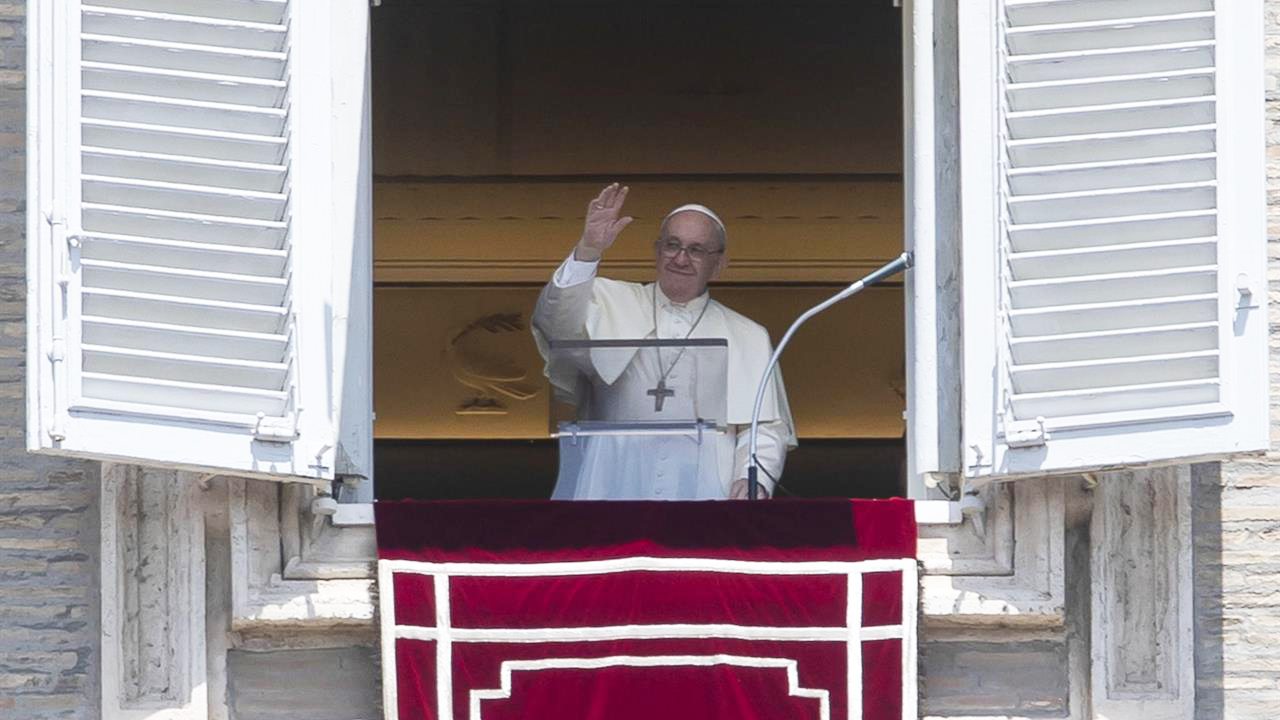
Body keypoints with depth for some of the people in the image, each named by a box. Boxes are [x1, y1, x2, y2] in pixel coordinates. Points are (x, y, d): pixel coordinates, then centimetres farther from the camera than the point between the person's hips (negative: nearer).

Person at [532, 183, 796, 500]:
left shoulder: (748, 339, 19)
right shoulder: (613, 304, 16)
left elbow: (765, 429, 14)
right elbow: (557, 324, -4)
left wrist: (755, 480, -7)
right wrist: (588, 251, -18)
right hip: (610, 494, -1)